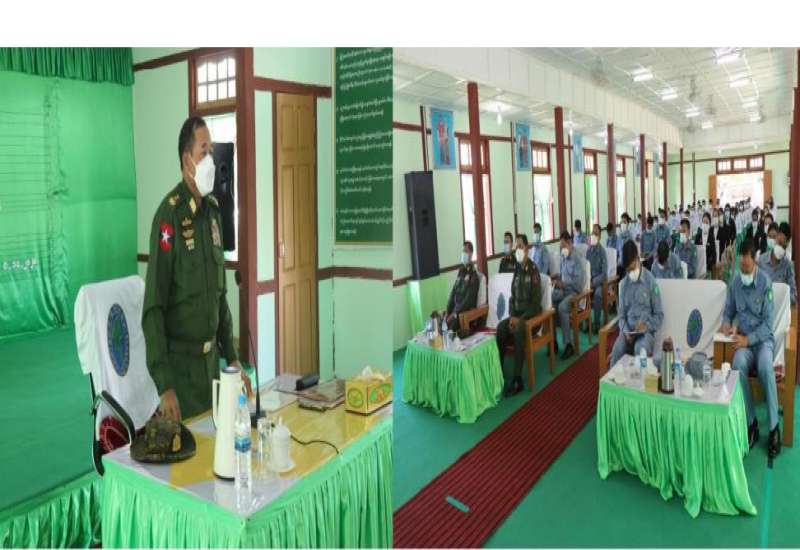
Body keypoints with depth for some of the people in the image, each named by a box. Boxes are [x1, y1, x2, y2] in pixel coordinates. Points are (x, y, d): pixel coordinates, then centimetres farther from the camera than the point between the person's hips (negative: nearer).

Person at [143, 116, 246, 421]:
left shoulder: (213, 210, 6)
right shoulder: (169, 214, -16)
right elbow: (153, 308, -17)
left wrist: (232, 356, 10)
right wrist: (163, 384, -20)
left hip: (211, 358, 7)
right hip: (181, 362, -6)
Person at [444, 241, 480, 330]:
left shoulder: (474, 275, -8)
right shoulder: (461, 271, 15)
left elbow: (469, 300, -16)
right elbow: (453, 293, 13)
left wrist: (455, 314, -20)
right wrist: (448, 311, 2)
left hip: (467, 310, -7)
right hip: (455, 308, 7)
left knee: (451, 323, -29)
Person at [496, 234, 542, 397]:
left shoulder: (533, 270, -12)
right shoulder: (516, 270, 11)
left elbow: (536, 302, -16)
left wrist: (520, 319, -23)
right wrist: (512, 315, -4)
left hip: (531, 313, -6)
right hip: (517, 312, 6)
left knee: (518, 330, -34)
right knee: (501, 328, -21)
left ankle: (517, 379, -31)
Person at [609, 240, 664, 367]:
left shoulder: (651, 281, -3)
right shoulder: (623, 284, 8)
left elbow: (659, 315, 1)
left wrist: (646, 326, -17)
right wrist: (625, 331, -8)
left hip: (646, 331, -2)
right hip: (628, 330, 2)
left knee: (640, 350, -36)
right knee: (617, 350, -30)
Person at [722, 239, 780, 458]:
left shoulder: (765, 282, -9)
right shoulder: (734, 283, 2)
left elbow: (768, 322, -11)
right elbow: (728, 311, 13)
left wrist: (748, 339, -22)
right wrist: (726, 323, -9)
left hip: (763, 339, -2)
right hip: (744, 340, 2)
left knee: (765, 366, -34)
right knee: (738, 365, -30)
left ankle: (774, 427, -19)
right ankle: (751, 423, -17)